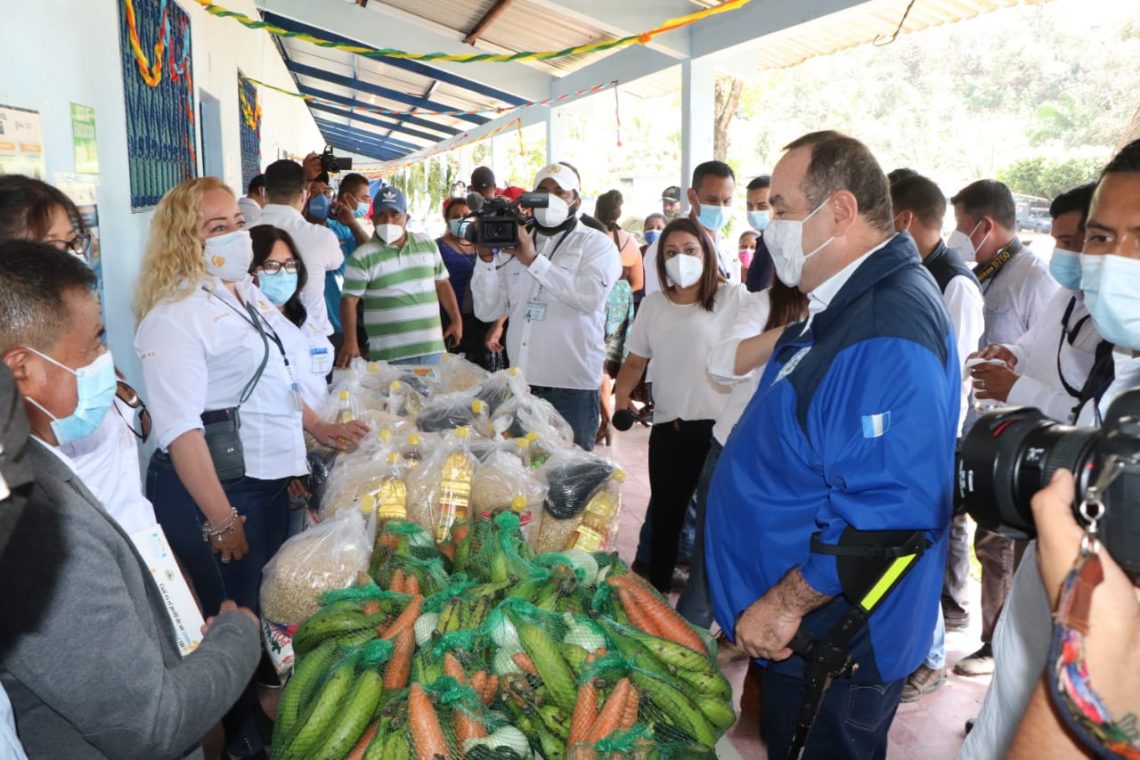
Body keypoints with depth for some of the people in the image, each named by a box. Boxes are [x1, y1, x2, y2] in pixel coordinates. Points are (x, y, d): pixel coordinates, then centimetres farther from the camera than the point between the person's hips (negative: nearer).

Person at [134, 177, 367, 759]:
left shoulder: (246, 292, 12)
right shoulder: (174, 315, -16)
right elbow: (180, 428, -22)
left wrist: (319, 429, 20)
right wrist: (220, 518, -24)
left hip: (268, 477, 9)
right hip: (209, 488, -9)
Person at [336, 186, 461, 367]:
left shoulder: (427, 244, 7)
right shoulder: (362, 257, -6)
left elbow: (442, 283, 16)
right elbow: (349, 300, -9)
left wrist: (457, 320, 13)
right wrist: (350, 341, -21)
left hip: (432, 348, 4)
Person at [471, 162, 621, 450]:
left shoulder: (596, 244, 1)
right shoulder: (515, 244, 14)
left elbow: (591, 296, -19)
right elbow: (488, 311, 8)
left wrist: (534, 260, -16)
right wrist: (486, 257, -5)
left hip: (572, 385, -4)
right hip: (520, 382, 4)